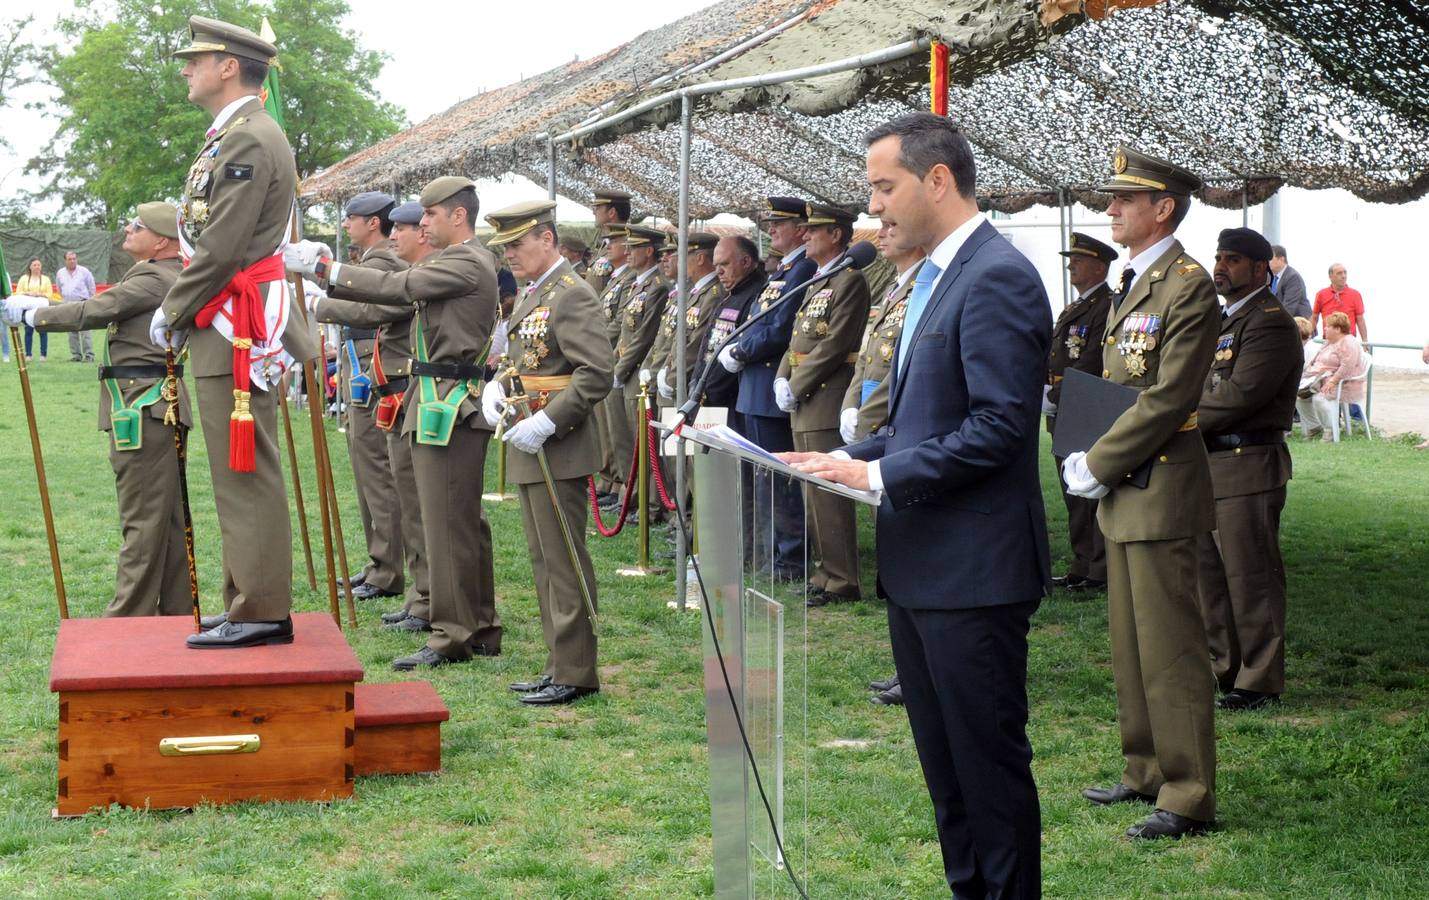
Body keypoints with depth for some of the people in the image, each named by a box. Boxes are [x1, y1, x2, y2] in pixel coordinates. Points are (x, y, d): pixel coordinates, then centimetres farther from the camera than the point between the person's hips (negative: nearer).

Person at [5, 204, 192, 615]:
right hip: (158, 406, 10)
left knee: (142, 520, -7)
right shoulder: (163, 277, 18)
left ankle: (129, 618, -4)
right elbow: (101, 308, 21)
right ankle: (176, 610, 19)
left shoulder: (154, 280, -14)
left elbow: (91, 313, -16)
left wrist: (32, 315, -4)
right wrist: (41, 305, 14)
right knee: (168, 517, 13)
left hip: (142, 407, -10)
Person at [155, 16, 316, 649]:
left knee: (246, 475, -7)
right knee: (239, 474, 13)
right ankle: (250, 603, 19)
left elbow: (221, 248, -19)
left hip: (238, 330, -10)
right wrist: (179, 309, 11)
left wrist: (171, 313, -10)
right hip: (229, 329, 10)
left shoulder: (249, 139, -14)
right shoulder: (232, 137, 19)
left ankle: (262, 613, -4)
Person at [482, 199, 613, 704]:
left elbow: (598, 372, -23)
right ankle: (559, 664, 23)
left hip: (558, 449, -10)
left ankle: (575, 674, 2)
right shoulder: (532, 295, 15)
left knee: (564, 563, -5)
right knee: (544, 562, 14)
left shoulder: (571, 295, -15)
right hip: (528, 450, 10)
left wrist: (546, 423, -24)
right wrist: (497, 386, 7)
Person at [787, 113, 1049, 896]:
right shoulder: (937, 275, 15)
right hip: (918, 566, 10)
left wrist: (878, 475, -20)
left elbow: (1000, 426, -23)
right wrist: (850, 458, 5)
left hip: (972, 570, -10)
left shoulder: (997, 279, -16)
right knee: (943, 759, 17)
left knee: (989, 760, 0)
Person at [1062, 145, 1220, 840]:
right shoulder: (1136, 285, 16)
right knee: (1130, 645, 16)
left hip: (1161, 492, -10)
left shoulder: (1188, 286, -14)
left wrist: (1096, 466, -15)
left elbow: (1168, 399, -20)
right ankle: (1147, 774, 27)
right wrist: (1088, 459, 6)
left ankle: (1188, 799, 1)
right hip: (1124, 493, 10)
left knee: (1170, 649, -5)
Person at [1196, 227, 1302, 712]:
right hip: (1206, 464, 10)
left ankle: (1260, 681, 4)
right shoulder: (1220, 320, 19)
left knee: (1250, 575, -3)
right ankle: (1222, 667, 25)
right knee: (1210, 572, 14)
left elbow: (1240, 395, -20)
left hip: (1247, 467, -10)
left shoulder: (1270, 322, -12)